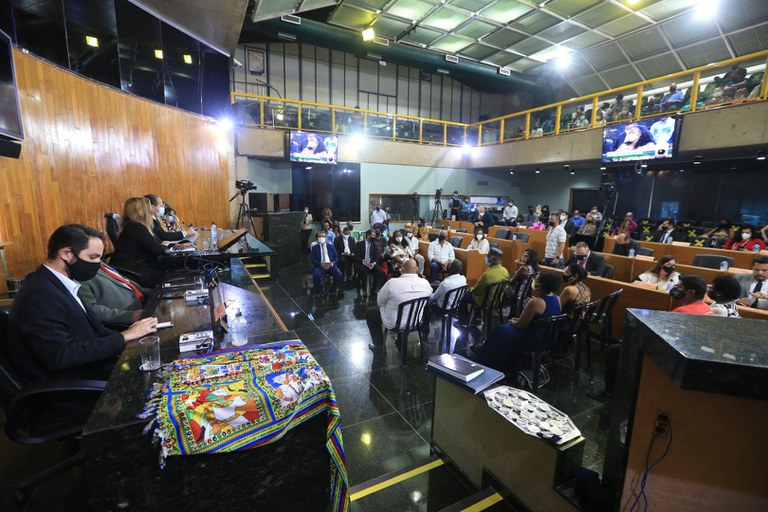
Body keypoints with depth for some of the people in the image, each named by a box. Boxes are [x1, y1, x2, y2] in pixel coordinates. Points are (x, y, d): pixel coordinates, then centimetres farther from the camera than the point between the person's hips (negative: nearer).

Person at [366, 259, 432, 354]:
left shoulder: (392, 283, -25)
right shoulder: (426, 283, -12)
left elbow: (380, 302, -10)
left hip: (394, 322, -4)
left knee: (370, 313, 20)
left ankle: (379, 347, 26)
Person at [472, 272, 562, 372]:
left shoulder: (535, 302, -28)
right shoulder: (556, 299, -2)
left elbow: (520, 326, -20)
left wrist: (514, 322, 2)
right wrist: (519, 320, 9)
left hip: (532, 341, -8)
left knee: (500, 331, 11)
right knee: (508, 327, 25)